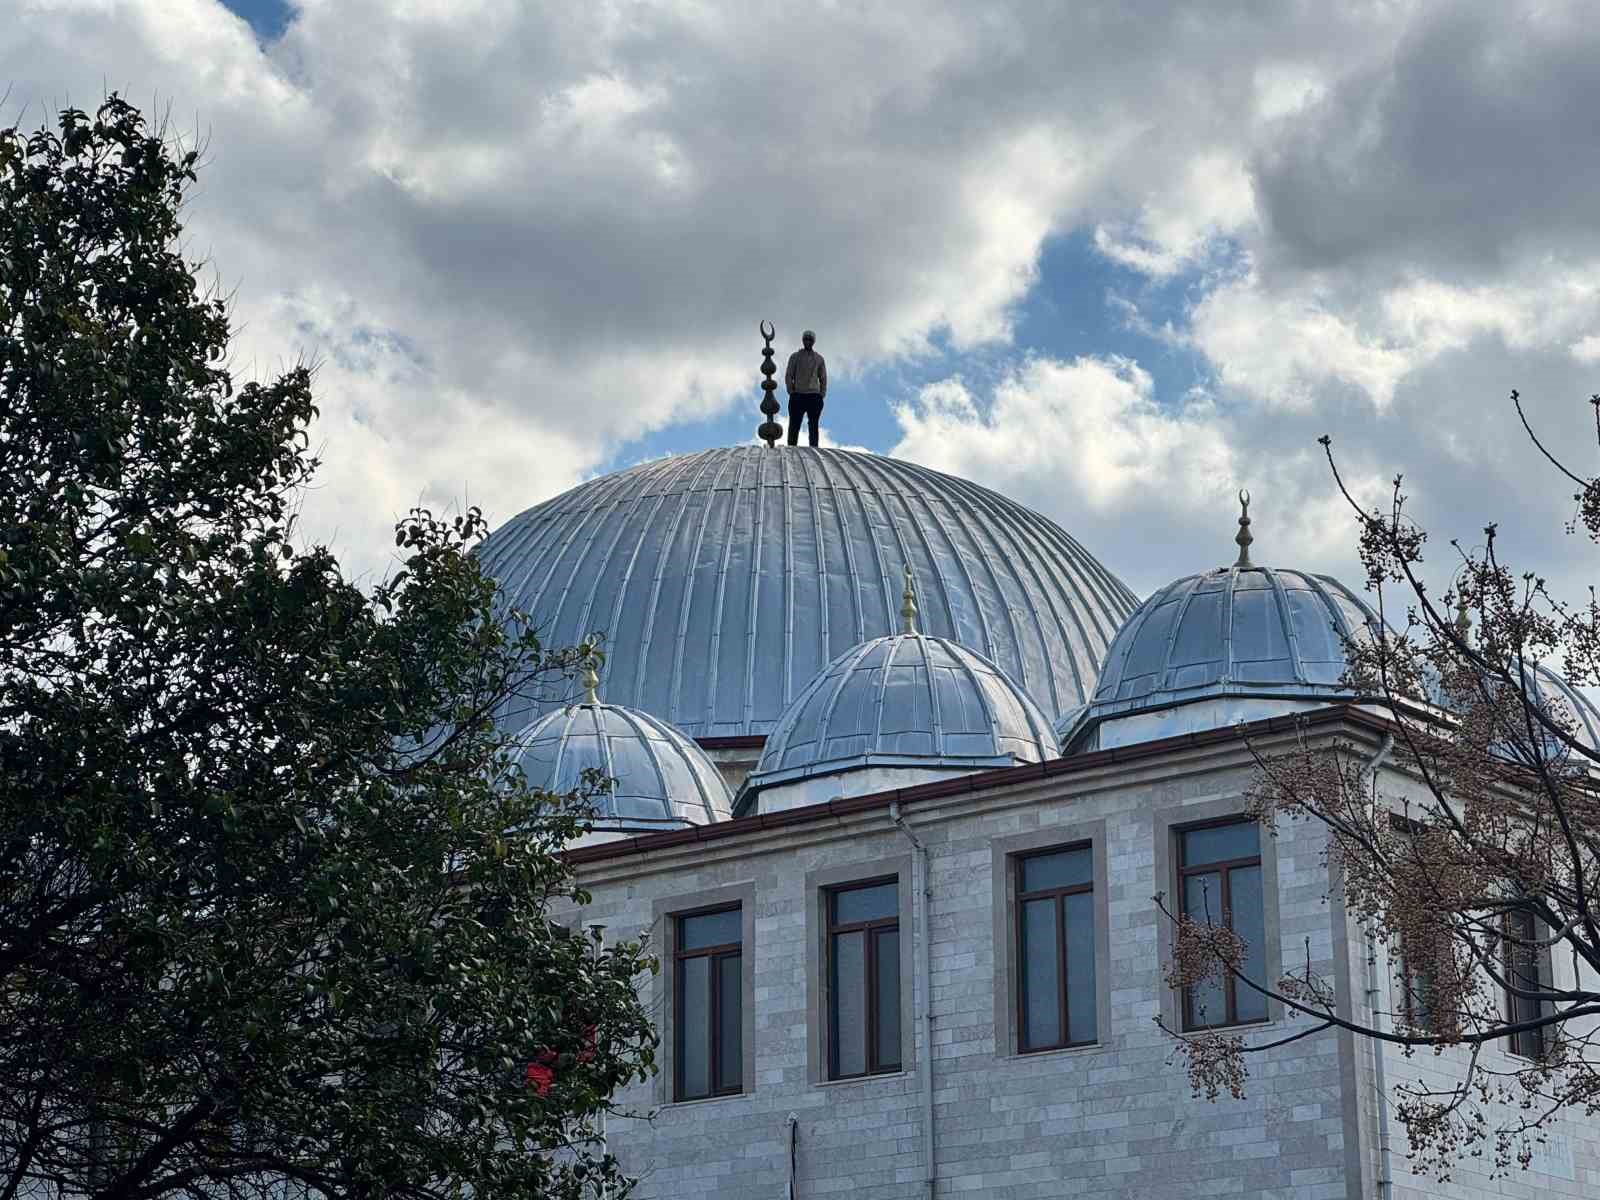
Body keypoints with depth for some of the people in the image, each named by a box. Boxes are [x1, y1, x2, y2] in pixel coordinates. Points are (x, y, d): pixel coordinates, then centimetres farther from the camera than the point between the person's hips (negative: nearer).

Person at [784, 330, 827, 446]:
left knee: (813, 427, -1)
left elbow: (823, 379, 13)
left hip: (814, 396, 1)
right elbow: (788, 376, 6)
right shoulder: (795, 357, 8)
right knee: (794, 426, -4)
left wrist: (822, 395, 3)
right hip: (798, 396, -1)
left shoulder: (819, 359, 12)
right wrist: (791, 393, -3)